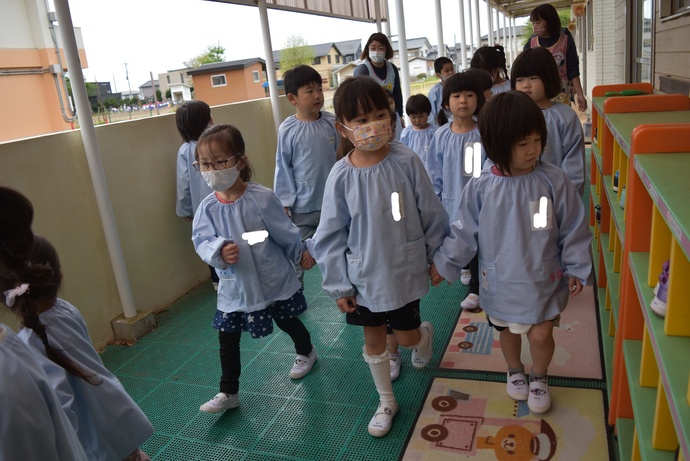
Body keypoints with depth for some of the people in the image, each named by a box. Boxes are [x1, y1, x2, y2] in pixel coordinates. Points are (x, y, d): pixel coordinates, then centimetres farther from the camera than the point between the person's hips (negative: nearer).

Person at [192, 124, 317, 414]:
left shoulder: (261, 197, -21)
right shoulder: (208, 207, -11)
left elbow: (285, 233, -10)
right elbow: (202, 241, -17)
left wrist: (300, 254, 2)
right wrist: (219, 251, -38)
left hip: (274, 280, -2)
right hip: (234, 287, 3)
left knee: (287, 322, 21)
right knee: (227, 339, 6)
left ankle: (306, 352, 52)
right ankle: (228, 393, 25)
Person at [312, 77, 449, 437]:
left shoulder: (406, 161, -15)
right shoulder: (341, 176, -14)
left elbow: (431, 214, -4)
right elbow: (331, 236, -7)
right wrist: (339, 286, -5)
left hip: (405, 271, -1)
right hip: (364, 276, 2)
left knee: (407, 337, 12)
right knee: (373, 339, 17)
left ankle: (425, 333, 51)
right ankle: (386, 401, 41)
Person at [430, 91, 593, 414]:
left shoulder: (553, 181, -14)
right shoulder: (480, 188, -14)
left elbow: (573, 229, -4)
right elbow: (466, 232, -4)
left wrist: (576, 268, -1)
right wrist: (443, 264, -3)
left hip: (544, 280, -1)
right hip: (501, 282, 1)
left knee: (541, 334, 4)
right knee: (507, 330, 20)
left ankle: (539, 377, 37)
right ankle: (515, 371, 51)